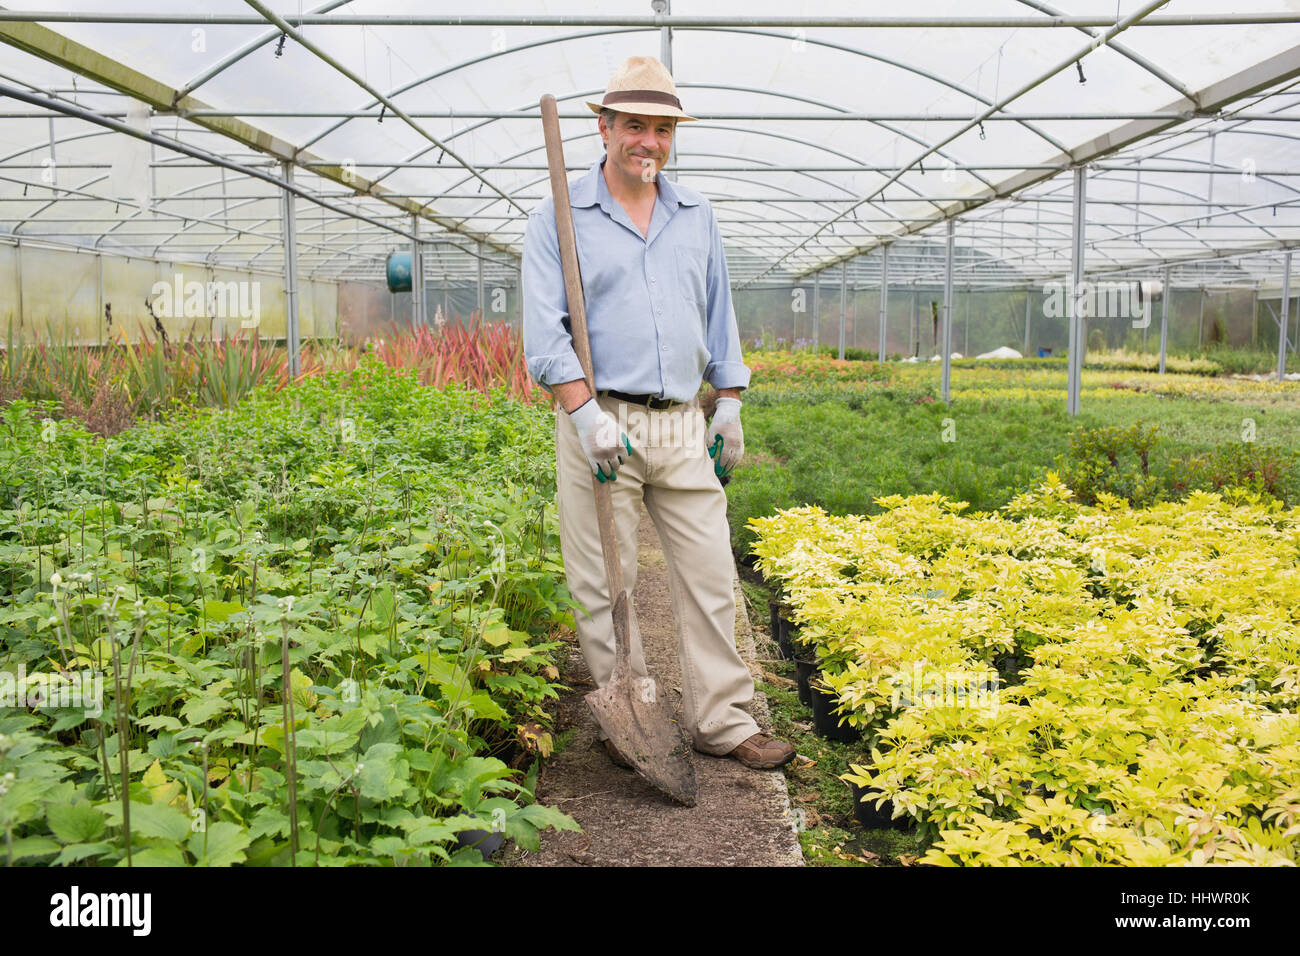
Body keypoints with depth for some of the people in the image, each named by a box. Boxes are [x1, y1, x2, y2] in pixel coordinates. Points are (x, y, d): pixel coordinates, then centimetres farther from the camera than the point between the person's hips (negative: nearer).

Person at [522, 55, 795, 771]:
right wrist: (587, 415, -18)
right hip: (599, 421, -4)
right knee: (605, 585, 2)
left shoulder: (697, 218, 14)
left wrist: (729, 407, 14)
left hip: (681, 425, 4)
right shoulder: (558, 218, 0)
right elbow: (543, 332, -9)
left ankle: (721, 722, 14)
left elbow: (719, 319, 20)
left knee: (709, 575, 4)